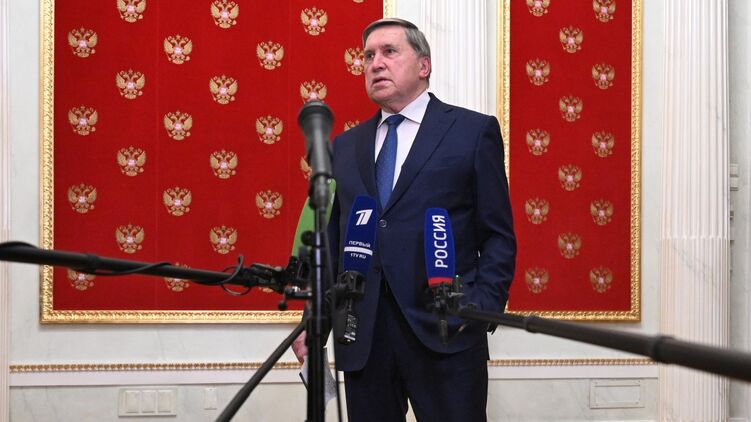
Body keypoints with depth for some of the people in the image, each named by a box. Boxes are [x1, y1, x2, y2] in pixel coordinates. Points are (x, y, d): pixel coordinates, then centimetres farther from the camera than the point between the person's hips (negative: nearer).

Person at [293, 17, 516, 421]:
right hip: (361, 337, 4)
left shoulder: (473, 131, 5)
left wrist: (482, 308, -11)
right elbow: (330, 239, 16)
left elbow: (498, 237, 2)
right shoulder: (345, 145, 17)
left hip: (445, 331, -4)